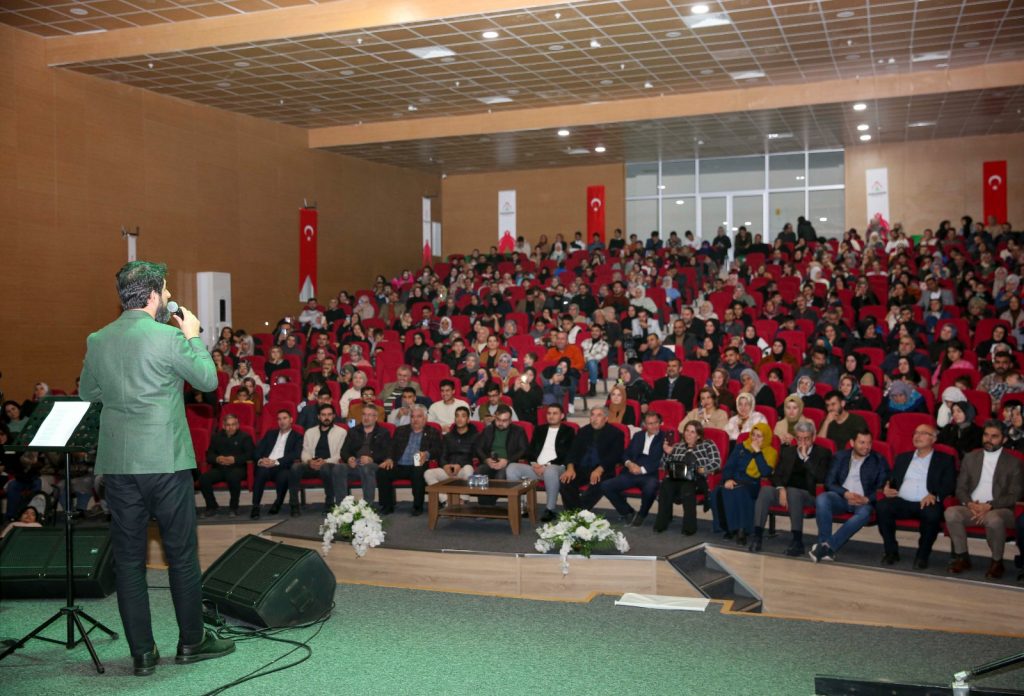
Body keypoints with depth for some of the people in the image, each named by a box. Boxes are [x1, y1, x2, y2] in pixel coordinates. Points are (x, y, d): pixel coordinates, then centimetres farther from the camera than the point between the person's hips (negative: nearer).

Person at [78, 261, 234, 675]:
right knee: (182, 554, 9)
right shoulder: (168, 337, -12)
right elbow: (208, 380, -2)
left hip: (117, 463, 5)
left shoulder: (98, 341, 5)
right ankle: (192, 641, 21)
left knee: (128, 559, 9)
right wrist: (193, 336, 9)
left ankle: (142, 653, 15)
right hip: (165, 462, -4)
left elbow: (87, 393, 18)